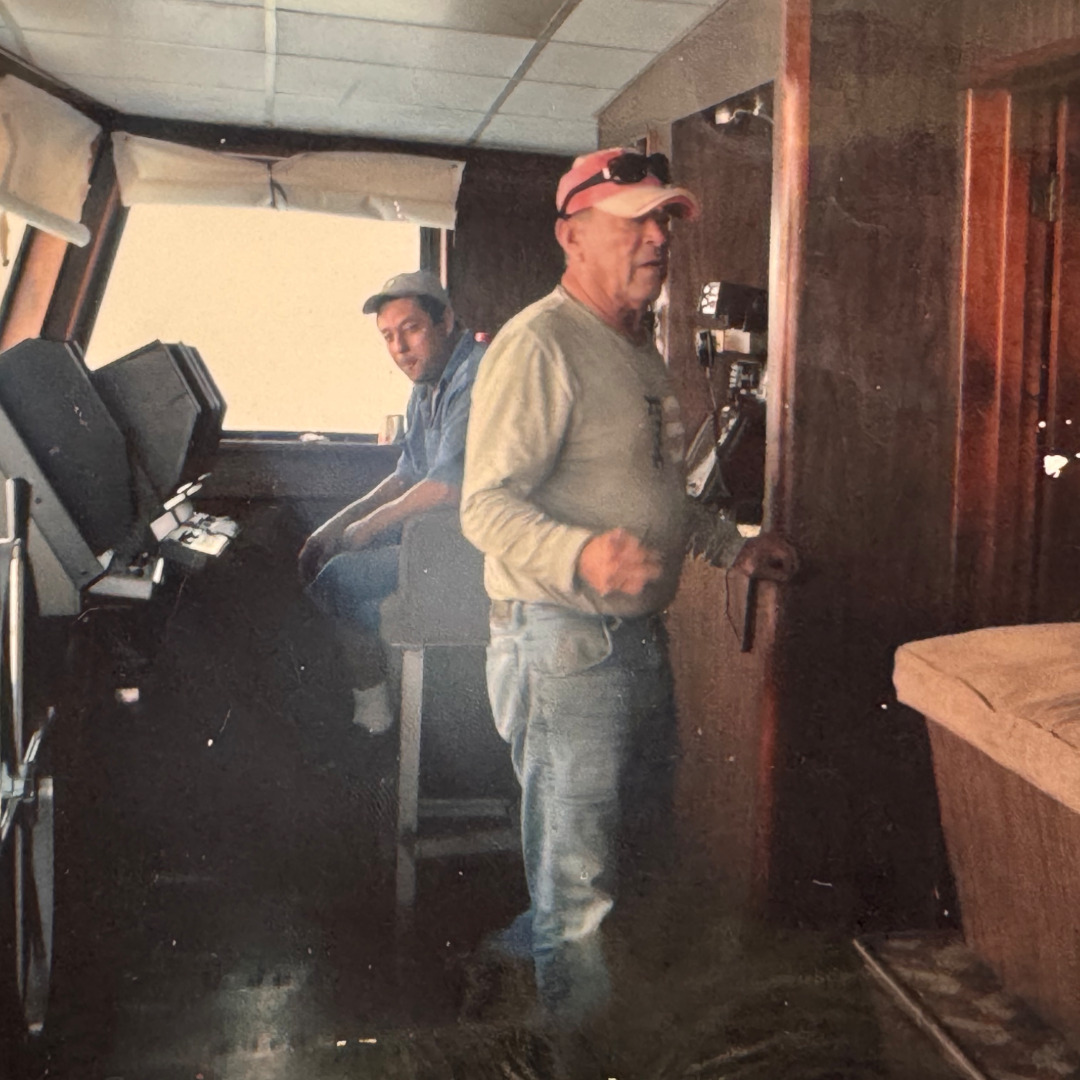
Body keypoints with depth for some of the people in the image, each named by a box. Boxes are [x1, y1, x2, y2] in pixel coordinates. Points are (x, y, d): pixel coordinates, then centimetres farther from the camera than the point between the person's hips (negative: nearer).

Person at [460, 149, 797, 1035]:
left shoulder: (640, 347, 16)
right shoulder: (539, 345, -16)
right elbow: (489, 503, -24)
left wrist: (733, 547, 20)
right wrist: (581, 555, -41)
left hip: (639, 633, 10)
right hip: (564, 640, -9)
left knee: (641, 836, 23)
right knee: (579, 870, 3)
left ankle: (536, 937, 47)